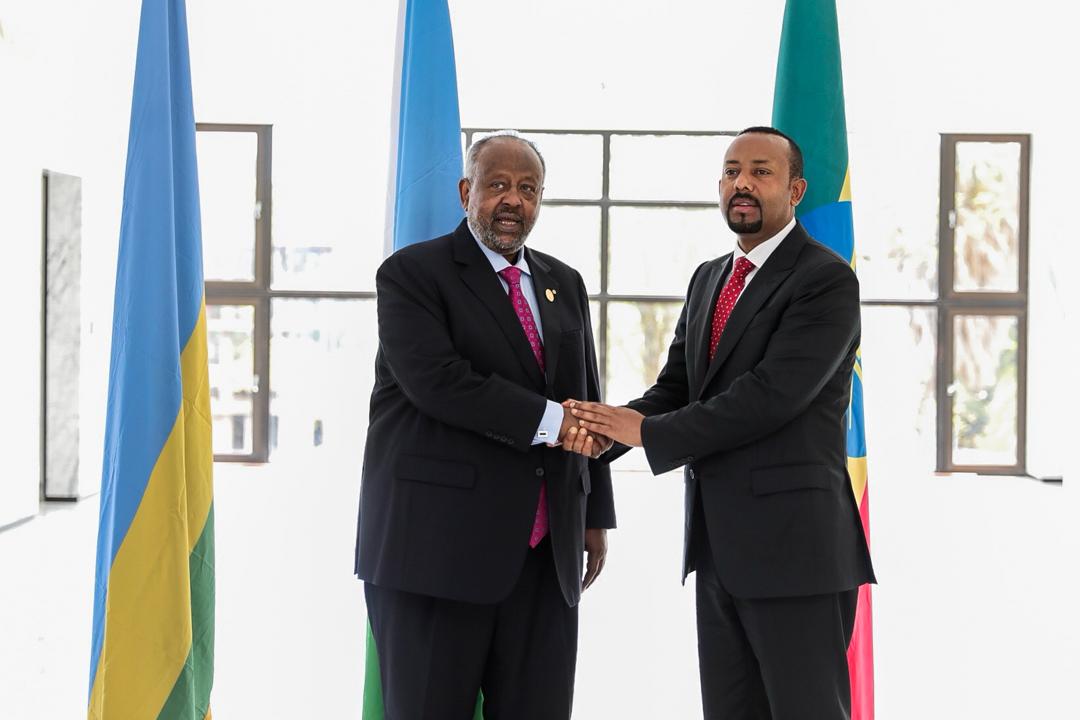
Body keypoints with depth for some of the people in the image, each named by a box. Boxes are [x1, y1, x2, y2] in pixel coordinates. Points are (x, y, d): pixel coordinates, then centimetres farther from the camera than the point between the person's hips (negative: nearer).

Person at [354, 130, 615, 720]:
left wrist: (596, 513, 14)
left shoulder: (564, 285, 17)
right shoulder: (412, 273, -2)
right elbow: (438, 382, -18)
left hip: (545, 554, 5)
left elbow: (585, 404, 20)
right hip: (438, 546, -5)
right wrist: (548, 421, -19)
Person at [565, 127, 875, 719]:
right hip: (718, 547, 8)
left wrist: (648, 431, -14)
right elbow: (676, 388, 14)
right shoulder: (709, 280, 17)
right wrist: (607, 429, -7)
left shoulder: (827, 280, -9)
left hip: (793, 544, -8)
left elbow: (771, 396, -19)